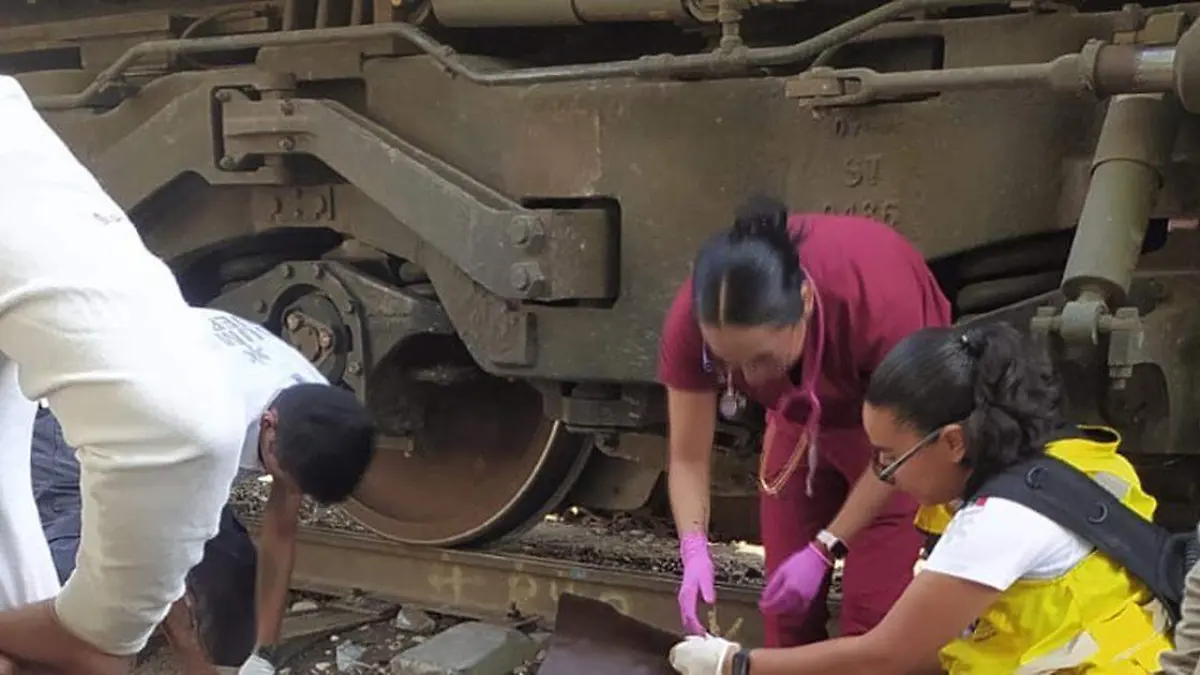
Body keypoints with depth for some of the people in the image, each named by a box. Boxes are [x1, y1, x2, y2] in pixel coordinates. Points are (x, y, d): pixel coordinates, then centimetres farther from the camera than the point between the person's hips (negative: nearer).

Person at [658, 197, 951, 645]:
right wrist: (695, 551, -34)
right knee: (787, 604, 3)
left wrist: (824, 549, -26)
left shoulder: (877, 300, -41)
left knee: (870, 608, -6)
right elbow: (688, 458, -19)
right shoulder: (692, 322, -32)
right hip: (801, 418, 3)